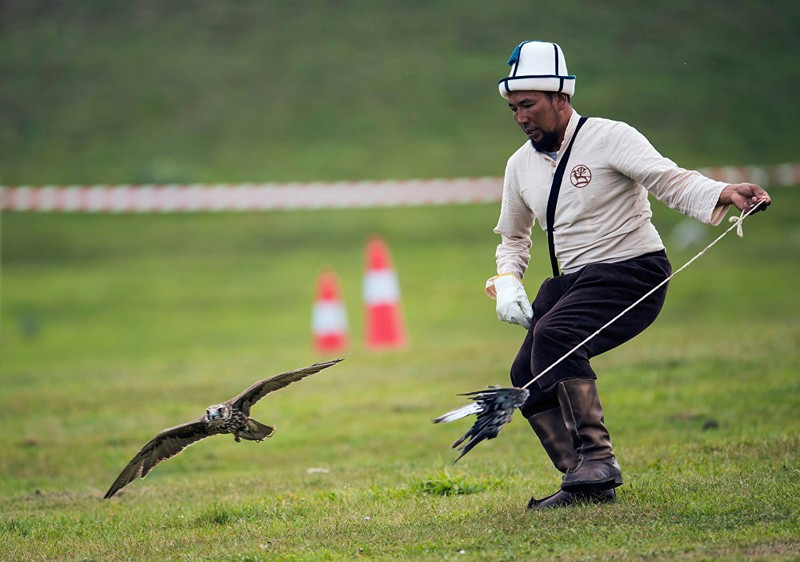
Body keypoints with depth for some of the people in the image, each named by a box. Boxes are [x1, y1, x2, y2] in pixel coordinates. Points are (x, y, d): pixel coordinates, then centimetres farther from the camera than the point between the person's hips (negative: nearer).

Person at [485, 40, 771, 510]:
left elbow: (670, 179, -23)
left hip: (632, 273, -8)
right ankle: (586, 486, 3)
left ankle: (597, 459, -30)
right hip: (572, 280, 8)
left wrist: (724, 194, -43)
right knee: (527, 376, -6)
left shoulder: (610, 138, -10)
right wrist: (506, 281, 6)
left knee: (552, 336, -30)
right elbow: (513, 238, 26)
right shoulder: (521, 165, 11)